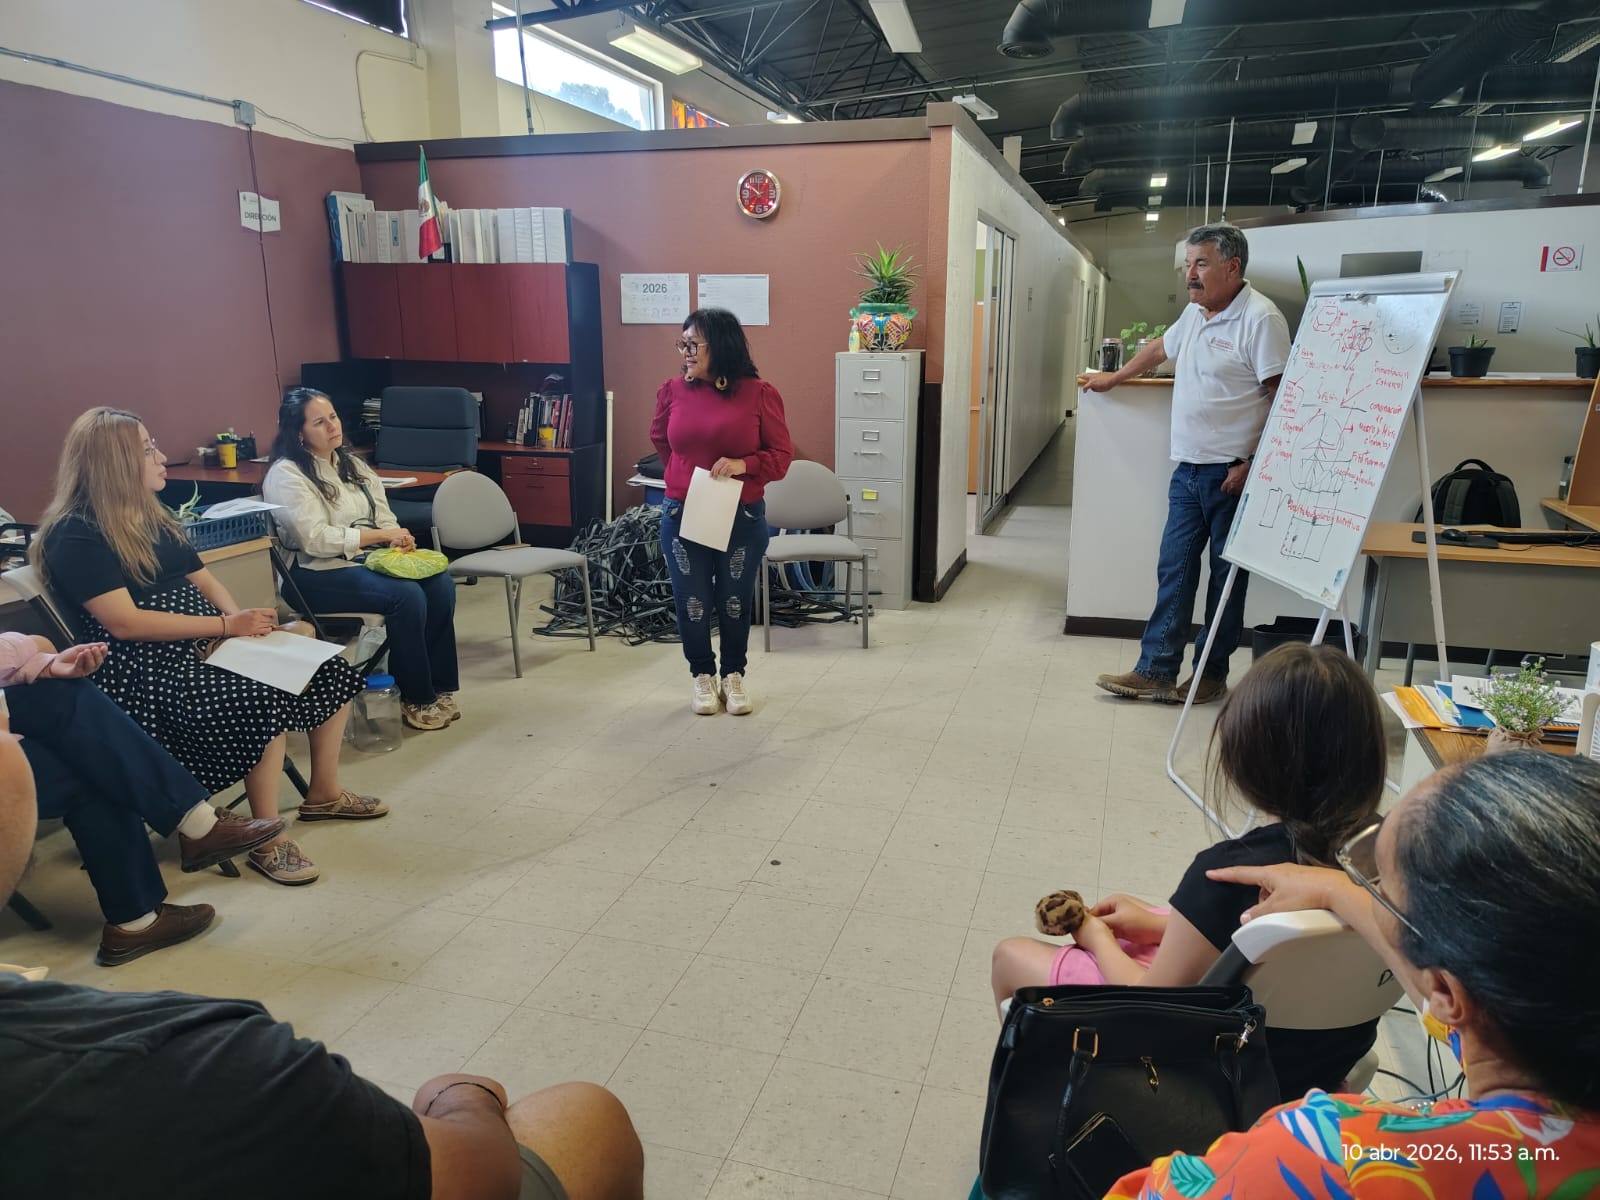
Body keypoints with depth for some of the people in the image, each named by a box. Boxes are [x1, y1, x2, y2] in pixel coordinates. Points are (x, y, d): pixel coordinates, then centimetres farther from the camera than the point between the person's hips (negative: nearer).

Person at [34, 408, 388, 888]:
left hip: (205, 644, 9)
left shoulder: (153, 517, 16)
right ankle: (267, 840, -21)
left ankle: (324, 793, 10)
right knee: (264, 697, -33)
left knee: (328, 665, -6)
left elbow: (204, 581, 14)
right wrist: (227, 626, -22)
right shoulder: (76, 536, -11)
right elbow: (124, 622, -20)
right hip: (146, 666, -9)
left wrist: (244, 622, -8)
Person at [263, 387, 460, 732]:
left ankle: (438, 686, -8)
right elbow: (316, 539, -18)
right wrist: (380, 535, -17)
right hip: (319, 574, -7)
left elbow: (384, 517, 11)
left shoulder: (351, 464, 16)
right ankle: (416, 699, -14)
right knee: (407, 595, -30)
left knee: (440, 584, -17)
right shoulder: (286, 474, -8)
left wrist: (397, 539, -13)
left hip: (368, 560, 7)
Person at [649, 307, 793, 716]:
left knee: (736, 602, 11)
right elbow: (660, 440, 17)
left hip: (743, 519, -1)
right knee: (691, 602, 8)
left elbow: (782, 456, -6)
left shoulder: (760, 394, -10)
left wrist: (743, 465, -21)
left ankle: (734, 674, 31)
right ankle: (702, 675, 29)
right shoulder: (672, 391, -2)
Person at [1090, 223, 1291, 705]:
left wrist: (1252, 464, -20)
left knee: (1226, 576, 5)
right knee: (1173, 570, 6)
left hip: (1231, 473, -8)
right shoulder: (1195, 312, 12)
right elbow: (1160, 348, 32)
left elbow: (1281, 398, -17)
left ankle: (1211, 674, 15)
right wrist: (1114, 378, 42)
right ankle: (1155, 671, 11)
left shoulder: (1260, 318, -13)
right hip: (1188, 468, 8)